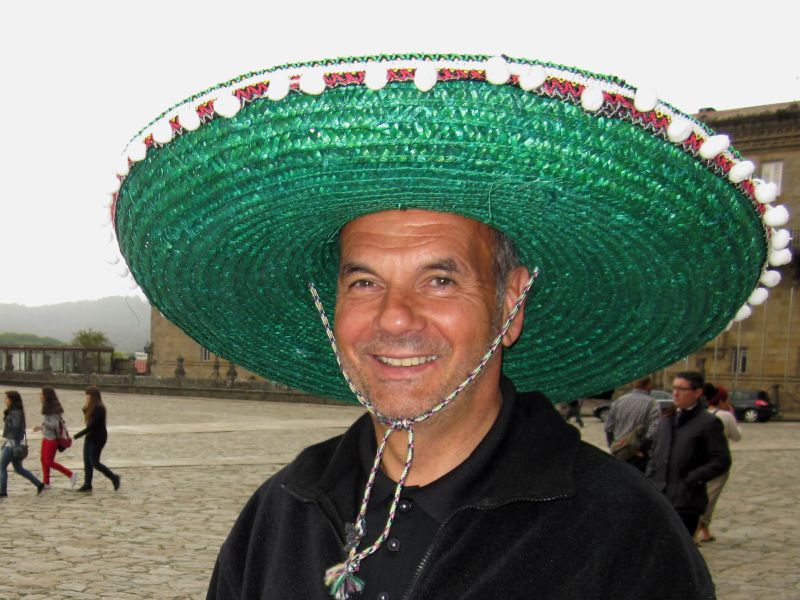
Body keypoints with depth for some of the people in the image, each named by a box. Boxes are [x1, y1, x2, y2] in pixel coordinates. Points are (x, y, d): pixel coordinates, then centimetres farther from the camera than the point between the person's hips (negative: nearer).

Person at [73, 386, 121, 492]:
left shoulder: (99, 408, -20)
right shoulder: (92, 407, 12)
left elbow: (93, 425, -24)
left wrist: (79, 435, -22)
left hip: (98, 438, -10)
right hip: (90, 437, 10)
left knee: (94, 462, -5)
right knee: (87, 461, 7)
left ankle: (114, 477, 8)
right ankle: (87, 484, 12)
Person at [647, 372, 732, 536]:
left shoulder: (709, 423, -3)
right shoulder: (666, 420, 17)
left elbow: (722, 461, -9)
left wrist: (692, 479, -15)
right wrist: (650, 479, 6)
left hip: (686, 502, -6)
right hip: (659, 498, 6)